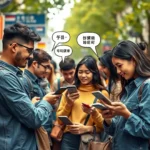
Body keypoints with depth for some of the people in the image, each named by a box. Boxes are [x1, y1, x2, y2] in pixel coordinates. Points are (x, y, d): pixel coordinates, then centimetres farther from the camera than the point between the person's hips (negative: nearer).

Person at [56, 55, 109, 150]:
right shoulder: (69, 91, 7)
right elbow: (60, 120, 9)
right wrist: (68, 104, -6)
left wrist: (87, 128, -16)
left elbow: (105, 125, -1)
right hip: (70, 138, 2)